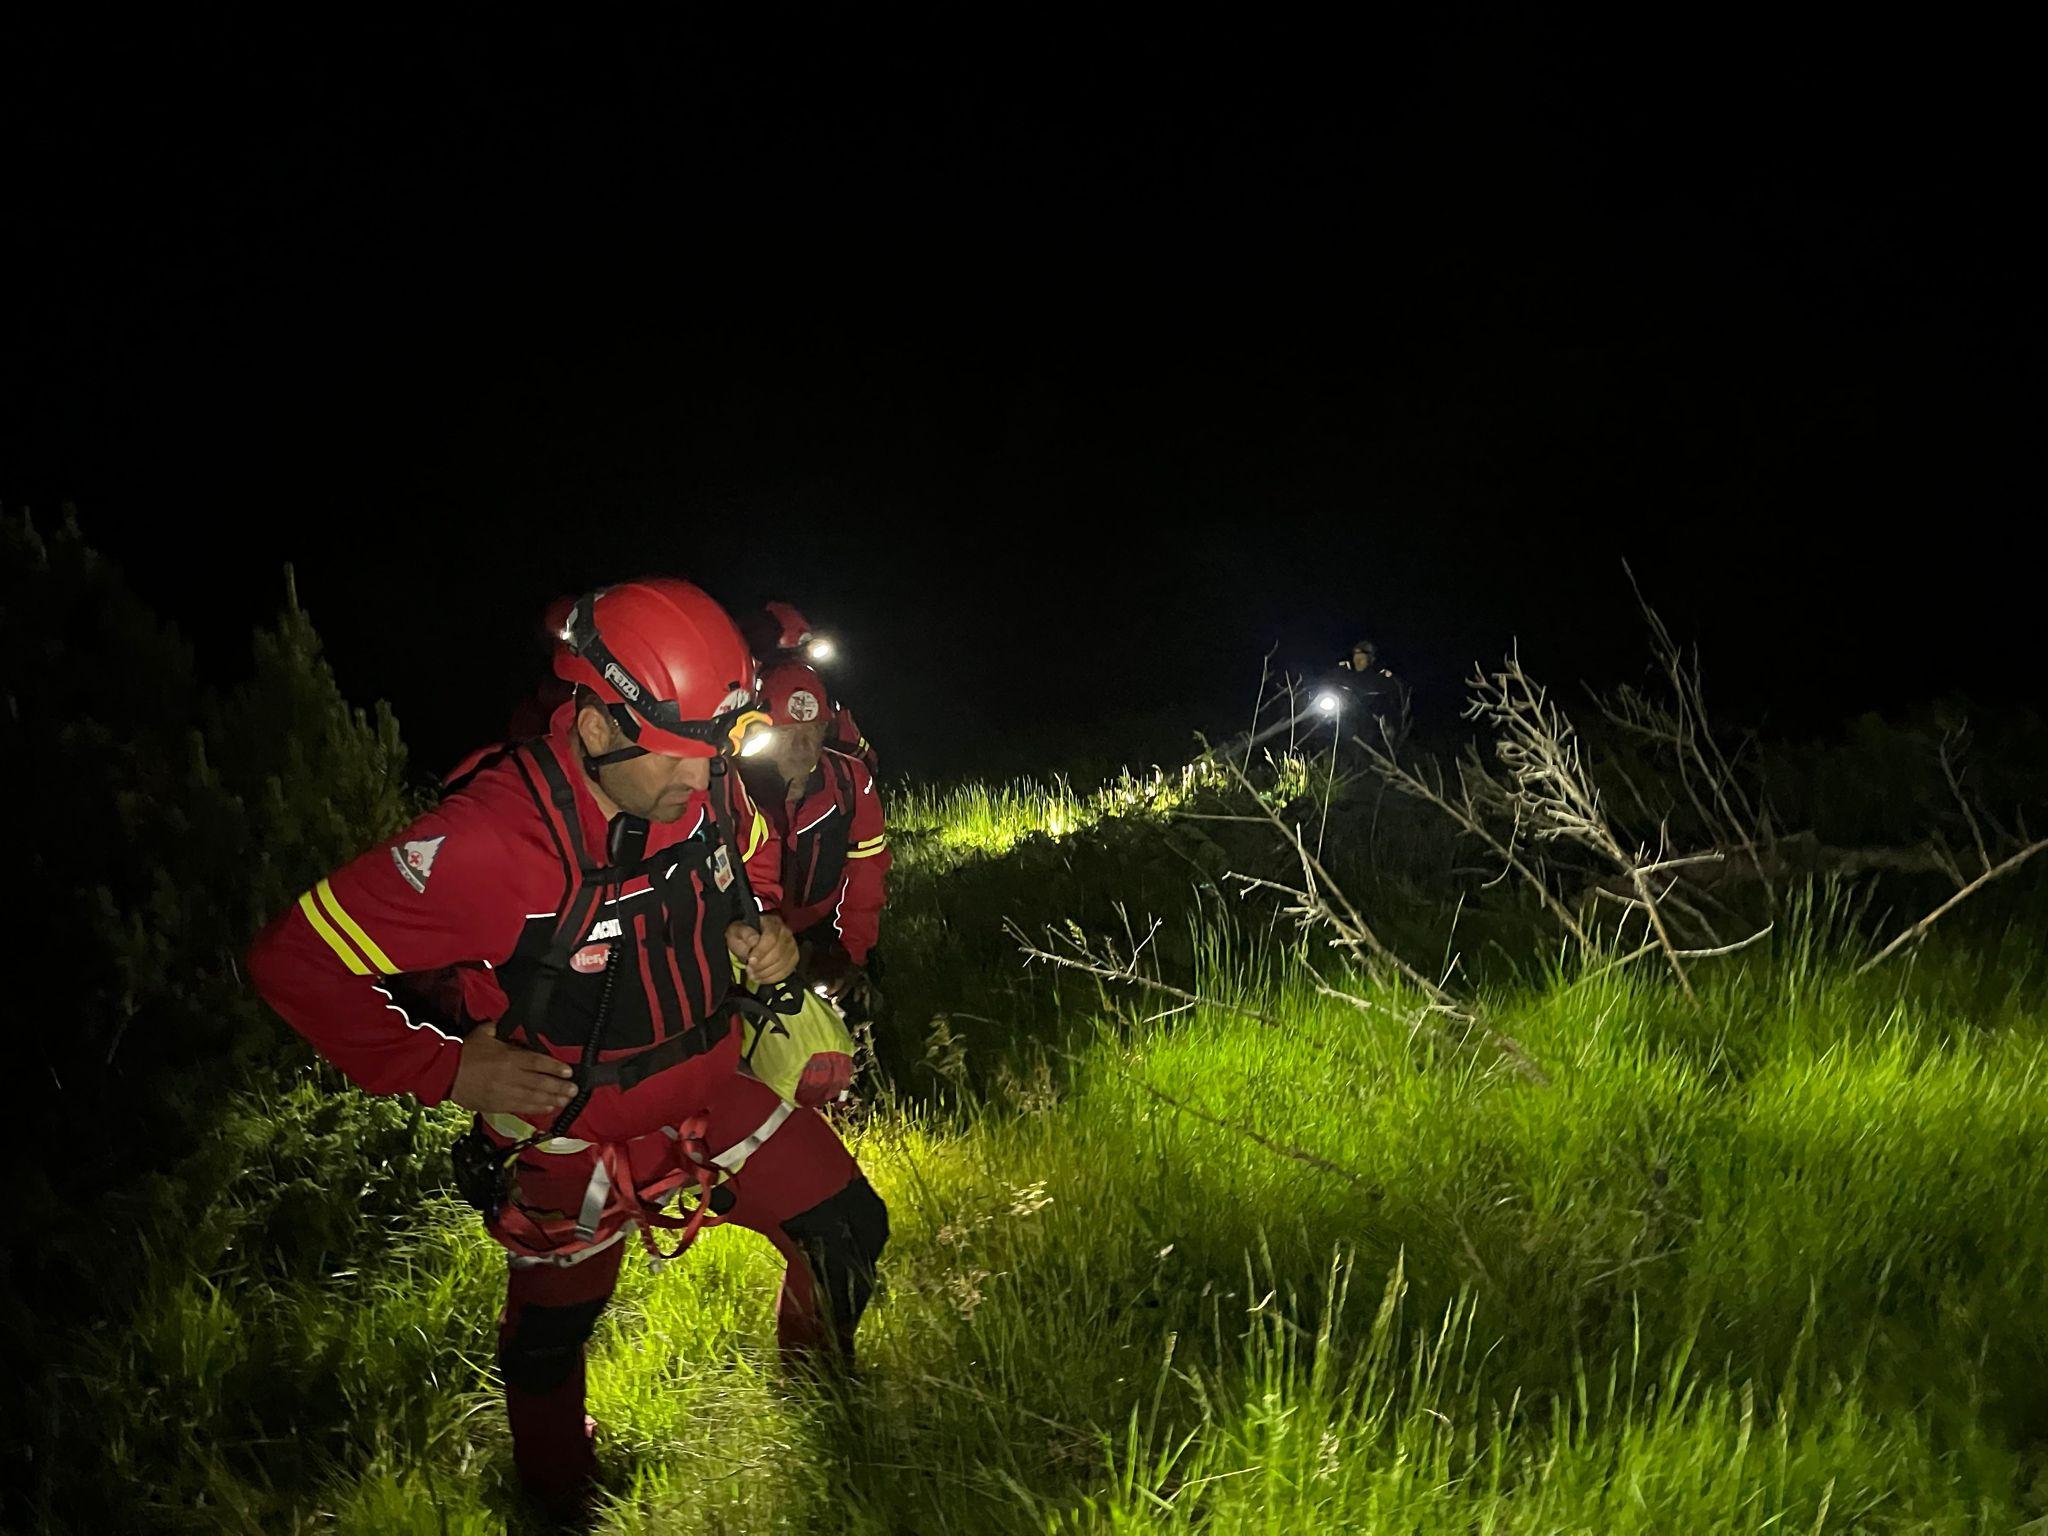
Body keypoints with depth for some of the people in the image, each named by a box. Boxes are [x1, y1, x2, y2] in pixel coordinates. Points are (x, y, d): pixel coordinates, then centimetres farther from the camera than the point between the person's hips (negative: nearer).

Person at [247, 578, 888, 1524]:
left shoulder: (706, 787, -16)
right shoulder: (493, 841, -35)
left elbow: (754, 851, 9)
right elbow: (297, 960, -28)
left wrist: (762, 924, -11)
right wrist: (448, 1067, -25)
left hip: (710, 1085, 5)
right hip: (573, 1133, -4)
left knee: (849, 1231, 8)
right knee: (552, 1332, 19)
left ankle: (820, 1384, 42)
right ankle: (561, 1498, 53)